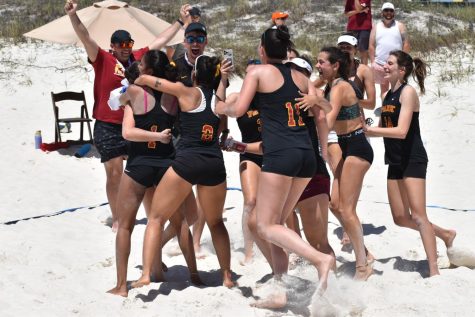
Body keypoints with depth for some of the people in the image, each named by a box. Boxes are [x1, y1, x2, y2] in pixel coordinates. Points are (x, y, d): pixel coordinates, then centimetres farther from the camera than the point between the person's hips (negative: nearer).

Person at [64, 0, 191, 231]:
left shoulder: (138, 57, 6)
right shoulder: (103, 59, -7)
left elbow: (161, 40, 15)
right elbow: (85, 38, -19)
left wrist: (181, 22, 19)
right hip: (108, 128, -4)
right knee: (115, 173, 0)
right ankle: (116, 219, 11)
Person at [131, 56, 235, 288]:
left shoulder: (187, 93, 3)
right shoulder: (219, 97, 13)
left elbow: (144, 79, 8)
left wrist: (130, 86, 28)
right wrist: (223, 79, 30)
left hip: (186, 162, -4)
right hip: (214, 164, 4)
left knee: (156, 218, 6)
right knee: (216, 222, 25)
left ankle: (146, 274, -8)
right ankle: (227, 276, 24)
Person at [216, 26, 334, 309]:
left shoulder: (258, 72, 2)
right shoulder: (301, 77, 17)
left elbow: (238, 109, -6)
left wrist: (222, 107, 17)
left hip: (280, 155, -7)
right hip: (306, 155, 7)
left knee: (267, 226, -1)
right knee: (277, 222, 15)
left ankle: (320, 259, -22)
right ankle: (281, 291, 9)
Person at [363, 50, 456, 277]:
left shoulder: (407, 92, -12)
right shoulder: (388, 95, 13)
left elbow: (401, 131, -23)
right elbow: (383, 129, 19)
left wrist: (369, 130, -26)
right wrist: (362, 129, 2)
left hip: (413, 160, -8)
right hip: (395, 162, 8)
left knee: (418, 215, -12)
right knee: (401, 218, 9)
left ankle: (434, 270, -9)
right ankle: (445, 234, 29)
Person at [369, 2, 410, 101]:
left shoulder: (400, 26, 4)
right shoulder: (376, 27, 8)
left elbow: (406, 44, -1)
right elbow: (371, 46, 5)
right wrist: (373, 62, -4)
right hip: (380, 64, 2)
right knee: (384, 89, 9)